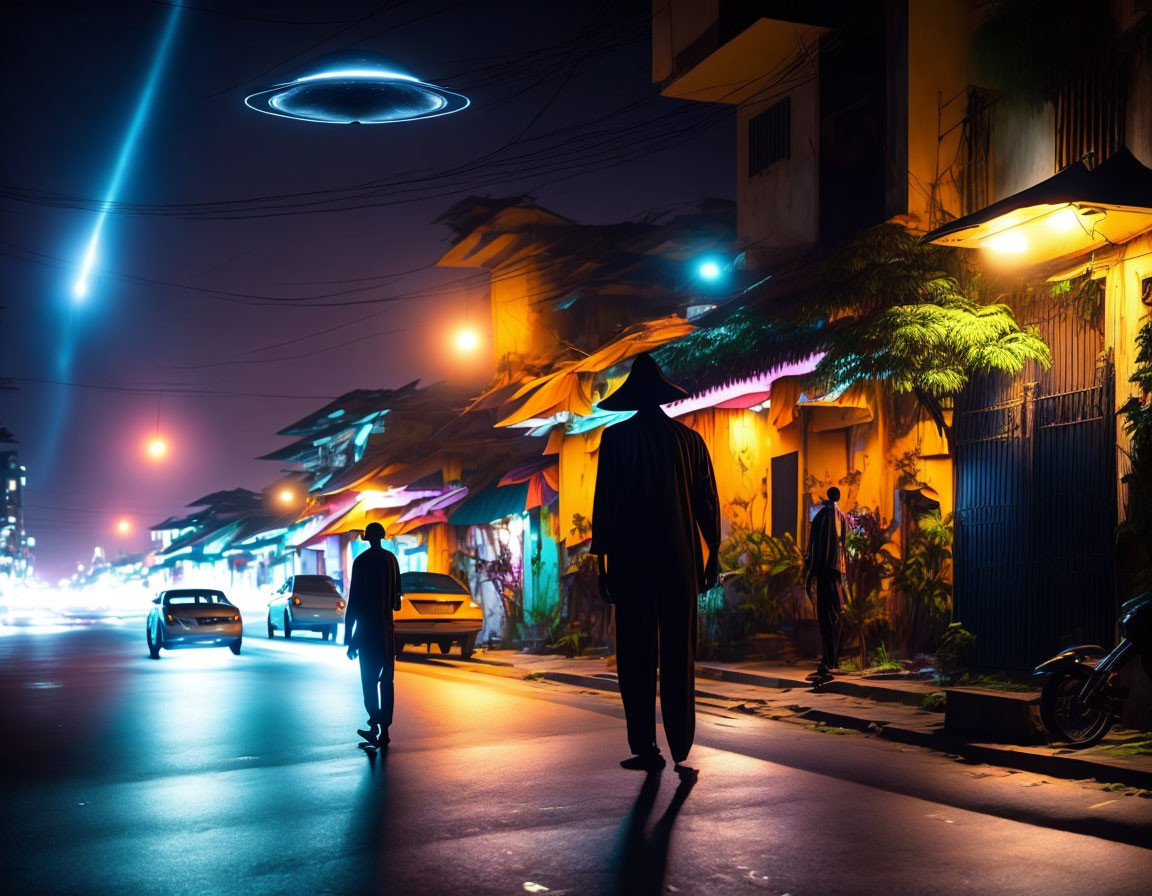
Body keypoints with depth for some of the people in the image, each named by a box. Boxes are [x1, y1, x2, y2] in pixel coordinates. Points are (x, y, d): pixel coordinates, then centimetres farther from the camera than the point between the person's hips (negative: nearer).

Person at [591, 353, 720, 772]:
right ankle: (681, 746, 7)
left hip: (632, 560, -3)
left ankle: (645, 747, 0)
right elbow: (707, 502, 6)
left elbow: (604, 503, -5)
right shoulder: (689, 439, 6)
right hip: (680, 561, 3)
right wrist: (713, 555, 13)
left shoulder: (616, 438, -3)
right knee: (679, 653, 8)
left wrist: (601, 560, -1)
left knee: (637, 654, 3)